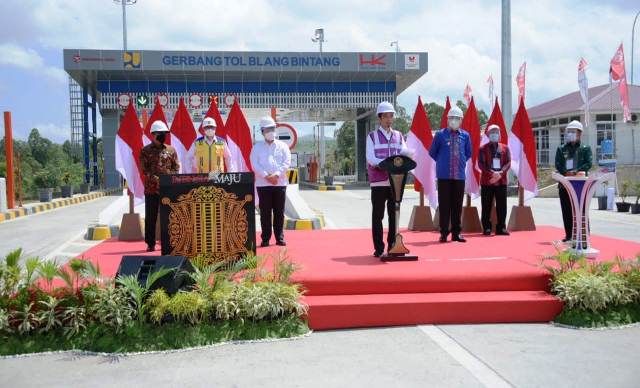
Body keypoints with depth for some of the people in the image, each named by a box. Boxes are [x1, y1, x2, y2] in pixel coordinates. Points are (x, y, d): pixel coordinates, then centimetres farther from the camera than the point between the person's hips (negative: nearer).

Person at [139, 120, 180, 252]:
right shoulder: (145, 150, 5)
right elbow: (144, 169, -3)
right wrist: (156, 179, -15)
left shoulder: (171, 150, 12)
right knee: (150, 217, 2)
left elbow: (176, 168, 9)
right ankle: (150, 244, 8)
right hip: (151, 188, -2)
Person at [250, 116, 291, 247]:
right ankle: (265, 239, 6)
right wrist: (266, 176, -15)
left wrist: (277, 175, -15)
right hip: (263, 183, -1)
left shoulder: (283, 146, 9)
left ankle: (280, 238, 10)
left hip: (280, 183, 1)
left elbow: (287, 162, -1)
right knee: (265, 212, 1)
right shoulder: (257, 147, 8)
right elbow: (254, 164, -3)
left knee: (279, 212, 3)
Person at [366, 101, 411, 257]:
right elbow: (371, 158, -7)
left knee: (394, 215, 5)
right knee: (378, 215, -1)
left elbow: (405, 153, 3)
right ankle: (379, 248, 5)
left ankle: (393, 246, 14)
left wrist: (405, 154, -22)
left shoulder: (399, 136, 15)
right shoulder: (372, 136, 5)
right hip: (378, 181, -3)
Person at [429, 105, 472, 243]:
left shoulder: (465, 135, 7)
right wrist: (442, 162, 9)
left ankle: (456, 233, 13)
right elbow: (432, 152, 9)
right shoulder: (440, 134, 0)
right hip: (444, 176, -2)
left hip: (460, 175, 2)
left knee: (457, 205, 5)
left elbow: (468, 153, 20)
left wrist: (461, 163, 11)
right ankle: (444, 233, 6)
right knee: (444, 204, 0)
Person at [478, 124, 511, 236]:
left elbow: (508, 163, 3)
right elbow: (481, 164, -5)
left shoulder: (505, 148, 10)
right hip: (487, 181, -2)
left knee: (502, 206, 3)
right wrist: (492, 173, -17)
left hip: (502, 181, 2)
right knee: (486, 207, 1)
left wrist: (500, 173, -13)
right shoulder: (483, 148, 3)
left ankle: (501, 228, 9)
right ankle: (486, 228, 7)